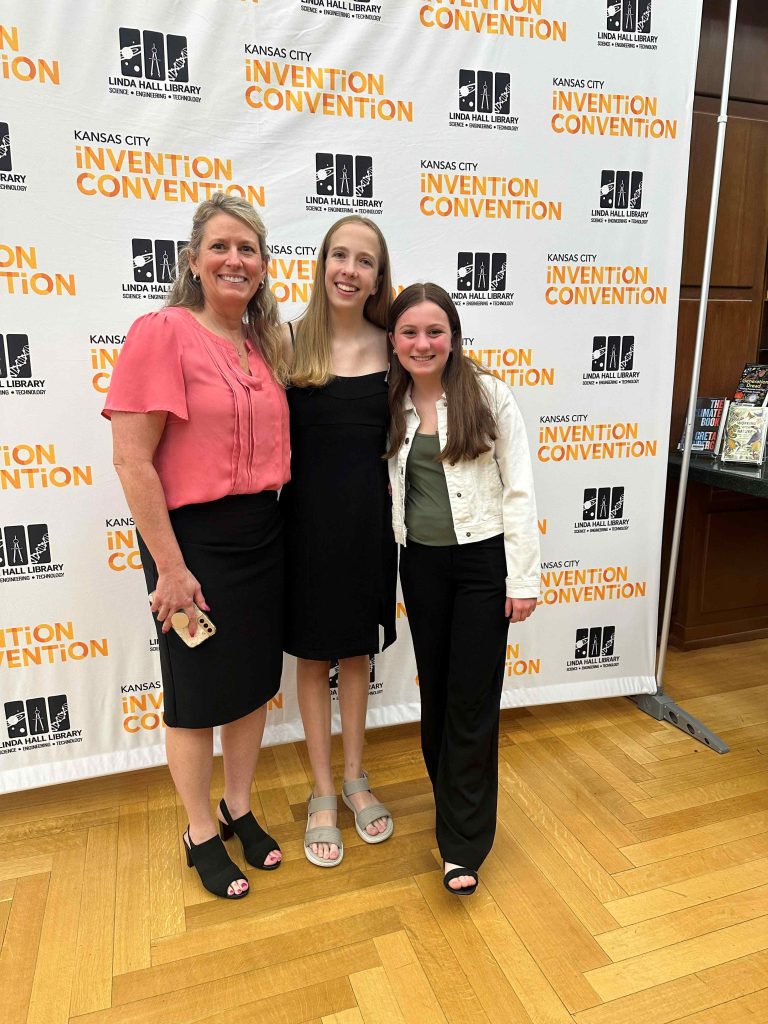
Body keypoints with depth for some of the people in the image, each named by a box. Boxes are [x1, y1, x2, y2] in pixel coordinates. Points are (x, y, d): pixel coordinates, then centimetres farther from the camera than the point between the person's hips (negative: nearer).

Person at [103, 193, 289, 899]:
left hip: (263, 534, 7)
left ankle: (240, 808, 40)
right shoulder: (162, 333, -12)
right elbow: (131, 460, -16)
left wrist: (272, 521, 8)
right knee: (197, 691, 10)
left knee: (255, 680, 17)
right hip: (194, 537, -6)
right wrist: (170, 567, -16)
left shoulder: (266, 345, 9)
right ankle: (201, 834, 34)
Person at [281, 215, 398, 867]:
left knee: (357, 649, 16)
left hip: (369, 517, 2)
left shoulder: (390, 346, 0)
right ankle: (323, 792, 30)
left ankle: (355, 777, 37)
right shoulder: (290, 341, -5)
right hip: (308, 516, -1)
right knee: (313, 654, 11)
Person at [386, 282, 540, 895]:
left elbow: (518, 490, -7)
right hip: (421, 562, 4)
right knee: (435, 690, 15)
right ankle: (455, 804, 38)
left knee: (473, 700, 1)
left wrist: (523, 579, -9)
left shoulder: (488, 395, -7)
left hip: (482, 559, -4)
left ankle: (463, 847, 15)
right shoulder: (391, 406, 4)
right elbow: (390, 487, 9)